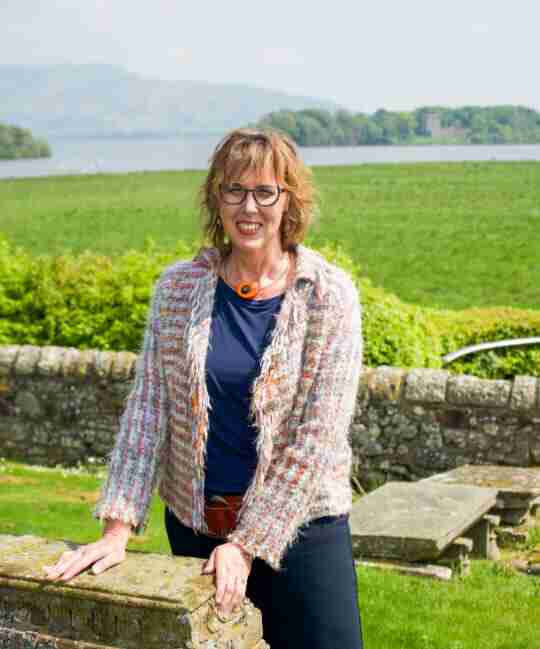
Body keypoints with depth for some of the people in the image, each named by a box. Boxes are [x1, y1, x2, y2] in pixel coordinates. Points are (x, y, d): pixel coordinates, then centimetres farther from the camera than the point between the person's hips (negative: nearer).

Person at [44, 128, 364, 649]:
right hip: (193, 522, 3)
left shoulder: (328, 296, -10)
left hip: (299, 523, -2)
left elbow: (316, 436, -13)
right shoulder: (178, 288, -2)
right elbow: (147, 408, -3)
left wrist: (247, 544, -15)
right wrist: (118, 527, -11)